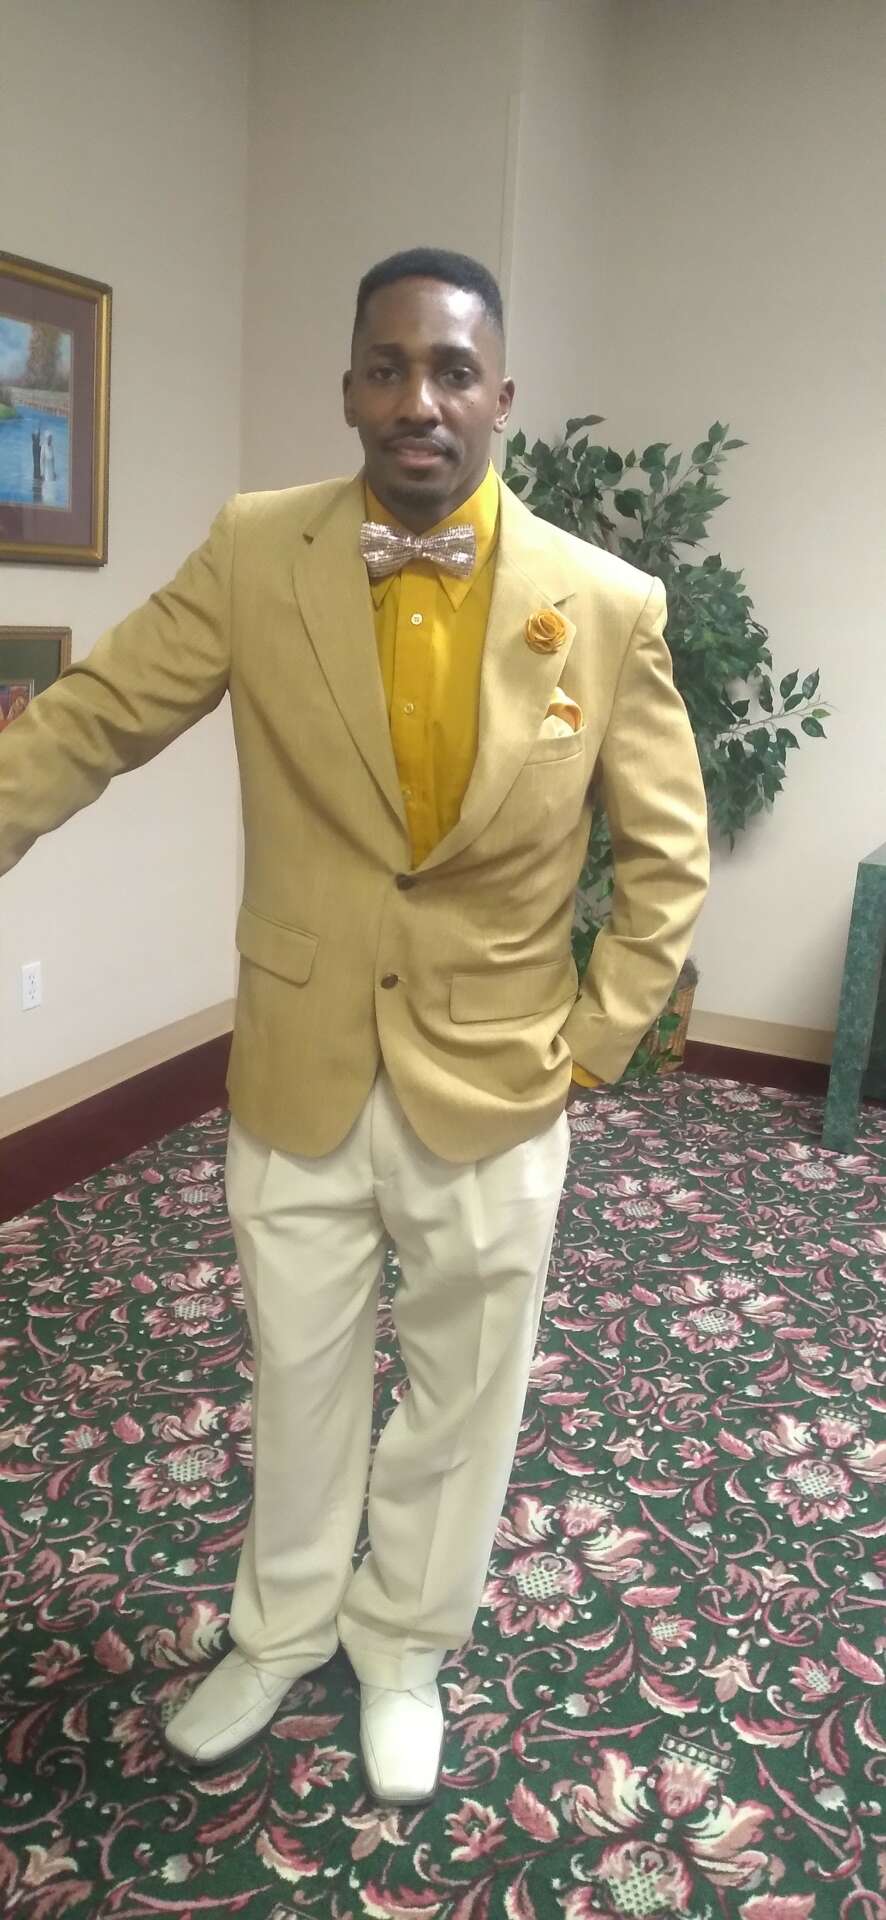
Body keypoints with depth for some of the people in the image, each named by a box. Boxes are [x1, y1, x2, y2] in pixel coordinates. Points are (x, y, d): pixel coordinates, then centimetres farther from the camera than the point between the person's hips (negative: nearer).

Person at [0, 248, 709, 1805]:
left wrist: (594, 1043, -5)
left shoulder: (609, 606, -9)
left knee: (461, 1393, 18)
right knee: (297, 1380, 20)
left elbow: (667, 854, -1)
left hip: (495, 1082, 0)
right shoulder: (252, 554, -7)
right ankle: (281, 1631, 47)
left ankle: (405, 1648, 45)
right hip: (297, 1072, 1)